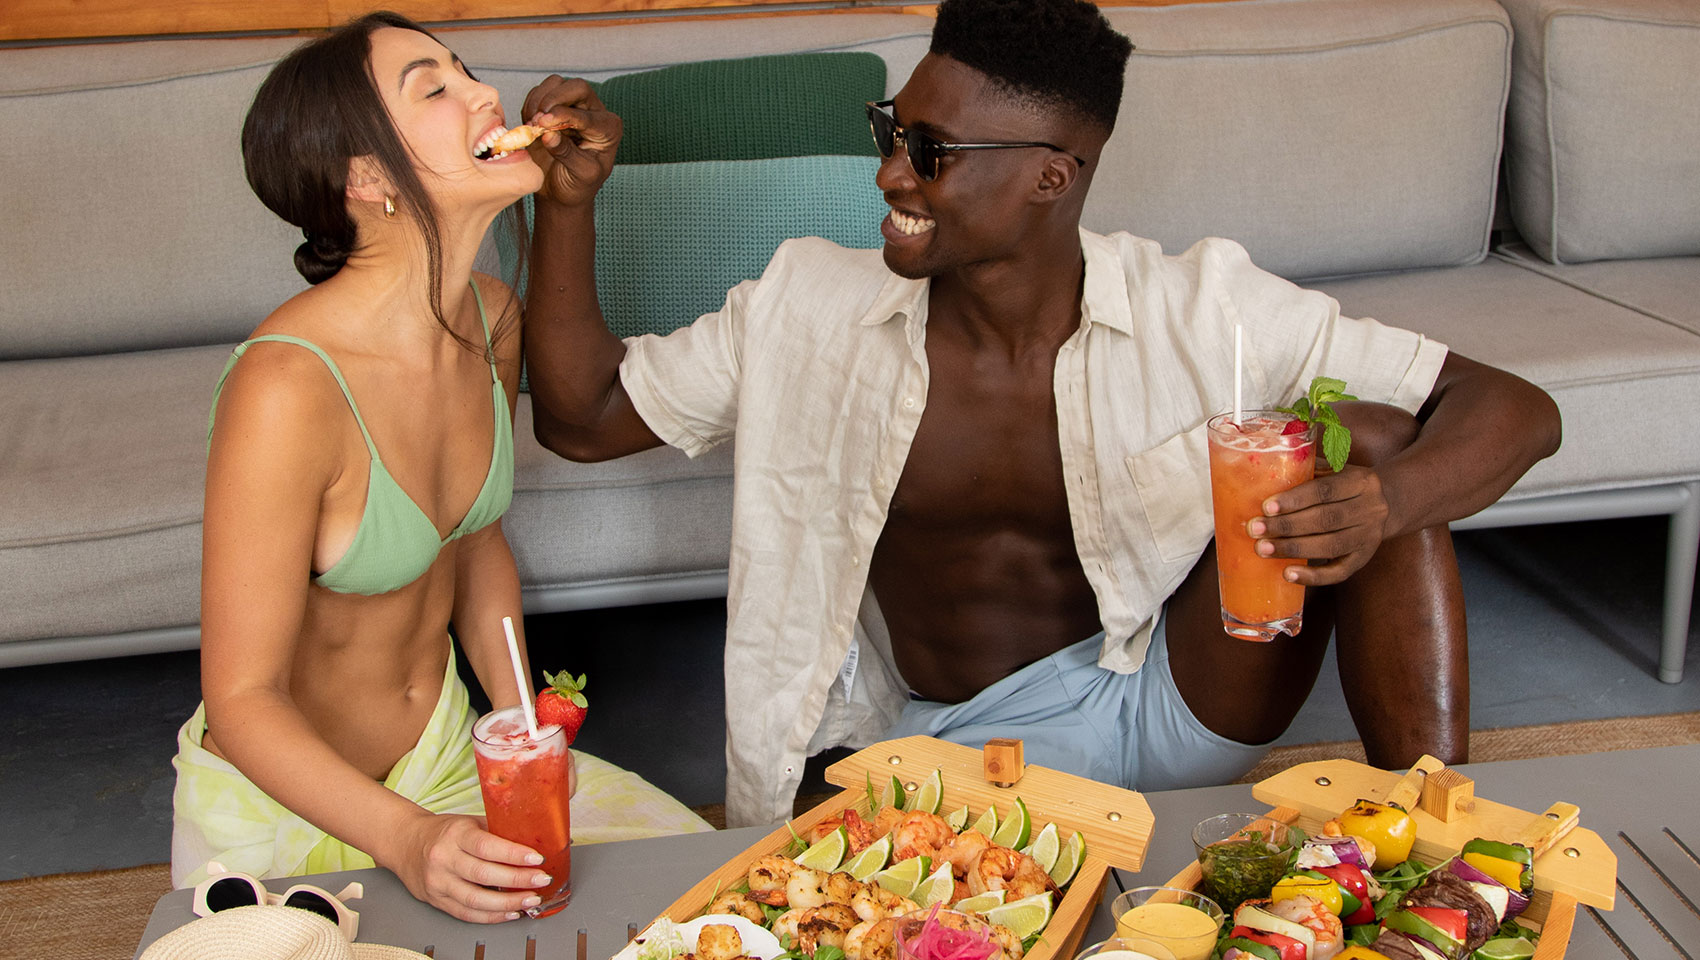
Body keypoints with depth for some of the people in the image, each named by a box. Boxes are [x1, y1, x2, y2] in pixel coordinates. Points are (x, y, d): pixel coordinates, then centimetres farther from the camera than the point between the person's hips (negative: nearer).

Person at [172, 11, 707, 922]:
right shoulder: (285, 387, -31)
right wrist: (409, 842, -34)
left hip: (444, 746, 6)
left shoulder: (492, 319, -7)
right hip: (284, 804, -6)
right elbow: (242, 698, -23)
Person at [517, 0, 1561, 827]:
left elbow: (1515, 408, -9)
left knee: (1369, 435, -19)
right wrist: (571, 199, -6)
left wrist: (1387, 502, -33)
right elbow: (583, 415, 8)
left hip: (1163, 710, 0)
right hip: (946, 756, 0)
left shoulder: (1202, 312, -8)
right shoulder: (811, 311, -1)